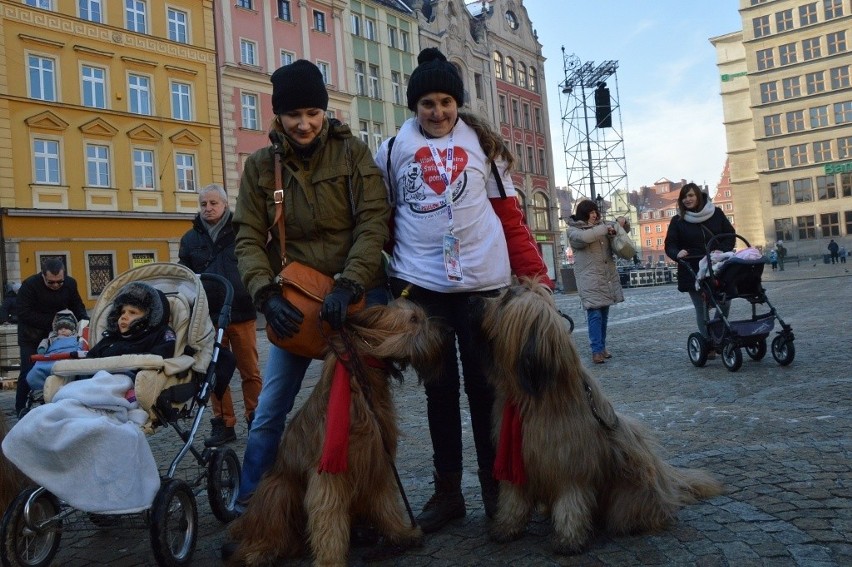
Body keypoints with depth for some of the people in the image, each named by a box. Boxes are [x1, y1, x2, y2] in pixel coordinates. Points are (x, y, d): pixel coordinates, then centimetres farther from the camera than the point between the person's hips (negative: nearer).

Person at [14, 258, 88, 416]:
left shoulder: (70, 283, -9)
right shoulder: (29, 285, -21)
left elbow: (77, 305, 2)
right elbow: (25, 314, -23)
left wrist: (85, 320, -17)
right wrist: (51, 320, -29)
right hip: (31, 335, -3)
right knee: (28, 371, -7)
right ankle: (20, 408, 7)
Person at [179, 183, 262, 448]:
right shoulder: (190, 239, 12)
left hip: (242, 314, -2)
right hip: (208, 317, 3)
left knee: (250, 371, 3)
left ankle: (255, 419, 15)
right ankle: (223, 424, 16)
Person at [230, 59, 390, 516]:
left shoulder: (352, 152, 0)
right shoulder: (260, 166, 5)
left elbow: (373, 222, -9)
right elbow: (249, 239, -1)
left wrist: (348, 284, -21)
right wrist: (267, 294, -17)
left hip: (358, 296, -1)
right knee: (269, 413, 1)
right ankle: (247, 509, 17)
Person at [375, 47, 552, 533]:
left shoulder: (482, 143, 8)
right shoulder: (394, 150, 9)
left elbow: (509, 215, 6)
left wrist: (535, 273, -2)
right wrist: (387, 274, 3)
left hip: (482, 280, -1)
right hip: (420, 285, 1)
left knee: (484, 385, 5)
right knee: (440, 388, 8)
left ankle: (495, 487, 19)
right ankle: (448, 490, 19)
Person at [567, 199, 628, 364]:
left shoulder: (601, 226, 16)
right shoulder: (573, 230, -1)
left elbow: (624, 231, 25)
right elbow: (584, 237, -25)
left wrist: (622, 221, 2)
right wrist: (605, 228, -16)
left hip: (607, 277, 6)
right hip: (590, 280, -6)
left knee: (604, 314, 10)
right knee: (595, 314, -12)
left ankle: (602, 347, 18)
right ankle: (597, 350, -11)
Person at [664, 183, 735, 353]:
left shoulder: (716, 213, 6)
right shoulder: (678, 221, 4)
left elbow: (730, 235, 9)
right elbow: (670, 246, 1)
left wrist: (721, 251, -10)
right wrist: (678, 254, -21)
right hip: (693, 272, -1)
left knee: (725, 302, -3)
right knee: (702, 309, 0)